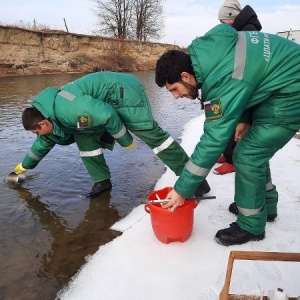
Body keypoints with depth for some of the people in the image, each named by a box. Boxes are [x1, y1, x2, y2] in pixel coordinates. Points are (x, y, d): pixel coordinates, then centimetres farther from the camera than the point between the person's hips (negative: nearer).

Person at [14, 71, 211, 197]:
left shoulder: (68, 111, -27)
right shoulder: (54, 118, 8)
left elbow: (105, 114, -31)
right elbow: (45, 142, 25)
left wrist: (124, 139, -15)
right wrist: (25, 166, 38)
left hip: (123, 91, -10)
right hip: (109, 102, 10)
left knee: (151, 133, -17)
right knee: (84, 135, 5)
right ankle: (102, 181, 10)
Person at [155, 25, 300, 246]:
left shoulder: (223, 82, -31)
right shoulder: (202, 51, -5)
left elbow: (213, 142, -28)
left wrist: (181, 190, -20)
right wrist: (245, 118, 3)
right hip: (279, 82, 10)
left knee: (247, 155, -10)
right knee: (254, 149, 14)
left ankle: (251, 226, 7)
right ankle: (266, 204, 32)